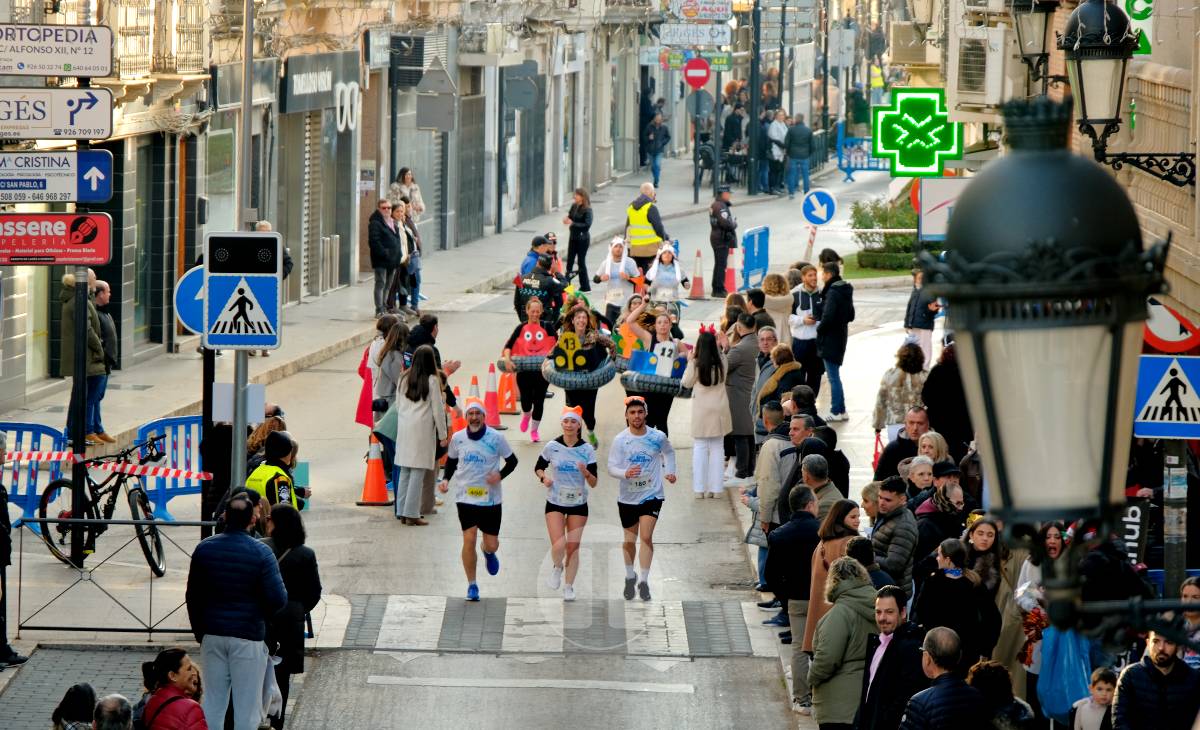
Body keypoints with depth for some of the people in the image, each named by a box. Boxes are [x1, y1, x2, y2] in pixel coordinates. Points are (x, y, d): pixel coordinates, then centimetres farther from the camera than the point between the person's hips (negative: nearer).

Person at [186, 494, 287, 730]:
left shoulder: (204, 549, 1)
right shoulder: (261, 553, -12)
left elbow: (193, 596, 8)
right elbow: (278, 598, -16)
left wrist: (199, 631, 20)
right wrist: (261, 616, 7)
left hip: (212, 636, 4)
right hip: (248, 637, -4)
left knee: (213, 702, 10)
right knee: (246, 705, 1)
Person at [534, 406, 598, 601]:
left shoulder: (587, 449, -4)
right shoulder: (552, 447, -4)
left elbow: (593, 483, -3)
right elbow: (538, 468, 11)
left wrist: (586, 472, -24)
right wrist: (543, 478, -10)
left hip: (578, 503, 1)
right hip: (555, 503, -1)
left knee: (573, 547, 1)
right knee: (558, 545, -15)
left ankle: (569, 587, 16)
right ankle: (557, 568, 19)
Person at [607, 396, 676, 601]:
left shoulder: (658, 437, -4)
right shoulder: (620, 440, -8)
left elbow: (668, 452, 19)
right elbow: (611, 468, -9)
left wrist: (669, 471, 6)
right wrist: (625, 473, -29)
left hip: (652, 495, -1)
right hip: (627, 497, 1)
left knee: (646, 536, -16)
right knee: (629, 541, 11)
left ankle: (644, 581, -12)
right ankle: (630, 576, 35)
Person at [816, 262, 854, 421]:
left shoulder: (833, 292, -18)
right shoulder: (846, 291, 11)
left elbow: (828, 317, -25)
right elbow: (851, 316, 19)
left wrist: (819, 329, -8)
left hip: (830, 338, -9)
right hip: (841, 335, 9)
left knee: (833, 376, -4)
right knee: (835, 375, 16)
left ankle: (836, 412, -1)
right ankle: (841, 411, 18)